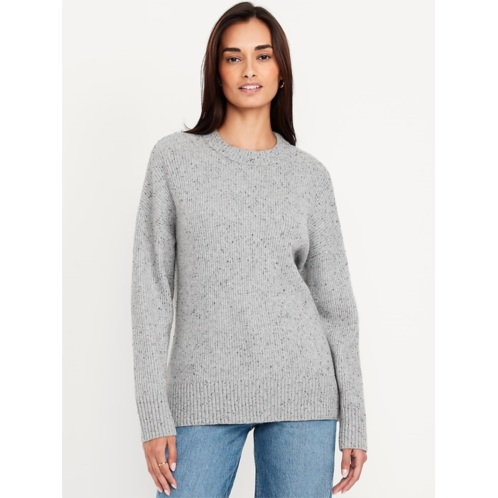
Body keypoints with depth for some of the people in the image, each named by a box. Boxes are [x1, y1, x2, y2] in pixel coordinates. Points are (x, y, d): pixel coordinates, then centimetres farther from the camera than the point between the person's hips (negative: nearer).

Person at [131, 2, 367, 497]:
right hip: (204, 397, -1)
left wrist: (354, 419, 4)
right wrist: (154, 415, -6)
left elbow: (335, 303, 8)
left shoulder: (309, 175, 6)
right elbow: (151, 291, 0)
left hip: (300, 392, 1)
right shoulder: (174, 158, 2)